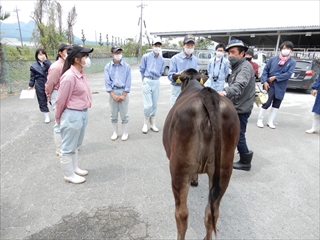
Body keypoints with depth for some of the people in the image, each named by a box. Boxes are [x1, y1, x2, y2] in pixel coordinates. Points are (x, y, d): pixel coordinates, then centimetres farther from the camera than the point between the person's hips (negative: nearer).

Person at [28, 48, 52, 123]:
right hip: (39, 86, 2)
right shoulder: (34, 66, 4)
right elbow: (32, 77, 7)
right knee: (42, 101, 8)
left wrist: (45, 61, -19)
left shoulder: (48, 63, 2)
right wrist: (31, 85, 5)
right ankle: (47, 117, 21)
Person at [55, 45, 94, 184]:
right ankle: (69, 175, 26)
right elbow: (61, 100, -14)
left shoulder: (81, 74, 4)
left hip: (83, 113, 9)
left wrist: (84, 113, 18)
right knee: (68, 147, 10)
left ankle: (75, 168, 41)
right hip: (72, 115, -9)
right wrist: (58, 118, -1)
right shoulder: (69, 77, -22)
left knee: (75, 145, 23)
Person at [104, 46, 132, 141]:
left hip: (123, 92, -1)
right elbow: (107, 82, -2)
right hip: (112, 92, 2)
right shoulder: (108, 67, 2)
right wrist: (113, 95, -10)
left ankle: (125, 132, 18)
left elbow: (128, 82, -3)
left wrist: (123, 95, -10)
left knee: (124, 114, 4)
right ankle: (115, 132, 25)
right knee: (113, 114, 10)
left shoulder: (126, 66, -1)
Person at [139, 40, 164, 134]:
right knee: (148, 105, -9)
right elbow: (142, 69, 5)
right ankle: (146, 124, 10)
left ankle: (153, 124, 19)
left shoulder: (162, 59, 6)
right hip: (147, 81, -3)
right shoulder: (146, 57, -2)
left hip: (156, 82, 4)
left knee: (154, 105, 8)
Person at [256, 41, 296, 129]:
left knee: (276, 104, 10)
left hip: (281, 87, 3)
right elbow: (265, 70, 0)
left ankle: (270, 122, 22)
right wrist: (265, 81, -11)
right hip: (270, 85, -2)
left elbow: (288, 74, -10)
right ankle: (260, 120, 13)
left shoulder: (292, 62, 0)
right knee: (266, 103, -4)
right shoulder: (273, 59, 0)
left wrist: (275, 77, -16)